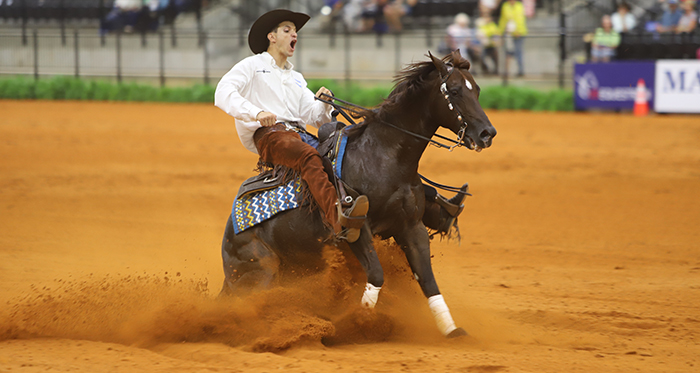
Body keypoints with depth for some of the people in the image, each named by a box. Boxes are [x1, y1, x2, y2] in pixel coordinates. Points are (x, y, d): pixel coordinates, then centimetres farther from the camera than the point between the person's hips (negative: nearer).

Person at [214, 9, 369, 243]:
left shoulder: (297, 79, 34)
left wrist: (323, 105, -1)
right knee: (309, 157, -37)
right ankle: (337, 218, -59)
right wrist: (257, 113, -18)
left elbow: (313, 116, 24)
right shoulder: (252, 66, 15)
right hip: (268, 135, -7)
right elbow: (223, 94, -2)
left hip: (298, 133, 7)